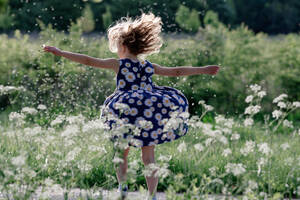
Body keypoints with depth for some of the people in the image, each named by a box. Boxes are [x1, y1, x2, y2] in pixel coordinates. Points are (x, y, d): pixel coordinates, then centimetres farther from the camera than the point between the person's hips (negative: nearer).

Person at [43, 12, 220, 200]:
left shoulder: (118, 64, 1)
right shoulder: (149, 66, 10)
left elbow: (89, 60, 1)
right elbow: (176, 71, 17)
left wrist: (60, 52, 6)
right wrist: (203, 70, 27)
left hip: (127, 115, -3)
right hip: (149, 117, 3)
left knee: (122, 153, 15)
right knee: (148, 157, 7)